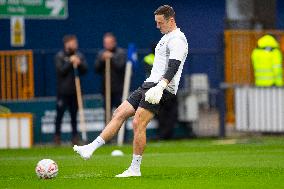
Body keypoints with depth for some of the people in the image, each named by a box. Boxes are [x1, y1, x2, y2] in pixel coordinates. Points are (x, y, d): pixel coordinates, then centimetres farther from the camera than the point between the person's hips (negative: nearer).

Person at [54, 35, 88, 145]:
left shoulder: (79, 56, 8)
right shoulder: (59, 56, -1)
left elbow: (85, 70, 3)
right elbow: (61, 71, -11)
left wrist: (79, 64, -14)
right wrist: (70, 62, -18)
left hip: (75, 90, 3)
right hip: (63, 91, -3)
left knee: (74, 114, 7)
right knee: (60, 114, -2)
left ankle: (75, 136, 11)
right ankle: (57, 136, 5)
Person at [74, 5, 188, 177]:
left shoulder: (177, 40, -10)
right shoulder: (166, 37, 23)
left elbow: (174, 66, -24)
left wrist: (160, 86, -37)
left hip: (161, 88, -10)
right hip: (150, 85, 10)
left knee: (138, 124, -16)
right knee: (119, 114, 3)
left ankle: (135, 169, -9)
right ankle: (91, 148, -1)